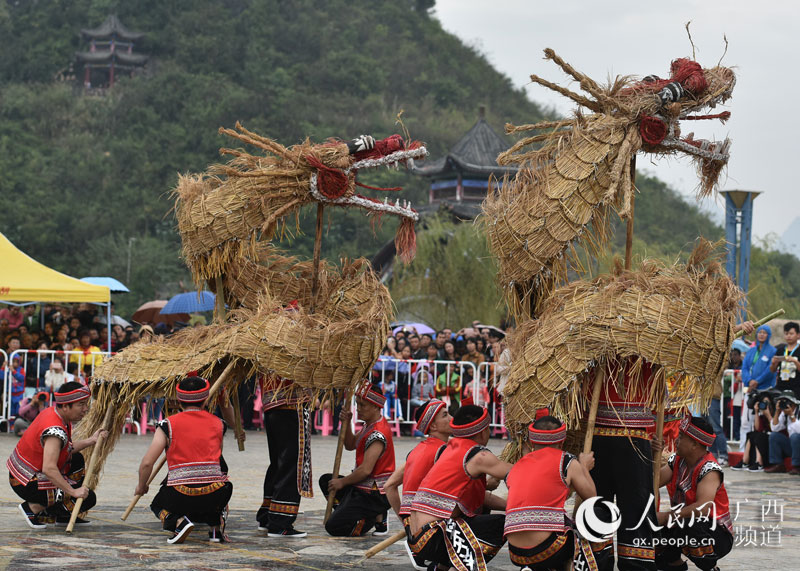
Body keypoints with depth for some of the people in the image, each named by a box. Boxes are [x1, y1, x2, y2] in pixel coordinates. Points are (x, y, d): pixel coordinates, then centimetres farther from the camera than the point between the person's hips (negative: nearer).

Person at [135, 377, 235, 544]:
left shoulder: (168, 424, 4)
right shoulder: (218, 423, 12)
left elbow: (147, 463, 1)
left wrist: (141, 486, 20)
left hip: (181, 497, -2)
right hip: (215, 496, 2)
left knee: (157, 505, 32)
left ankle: (179, 521, -2)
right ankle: (216, 526, 16)